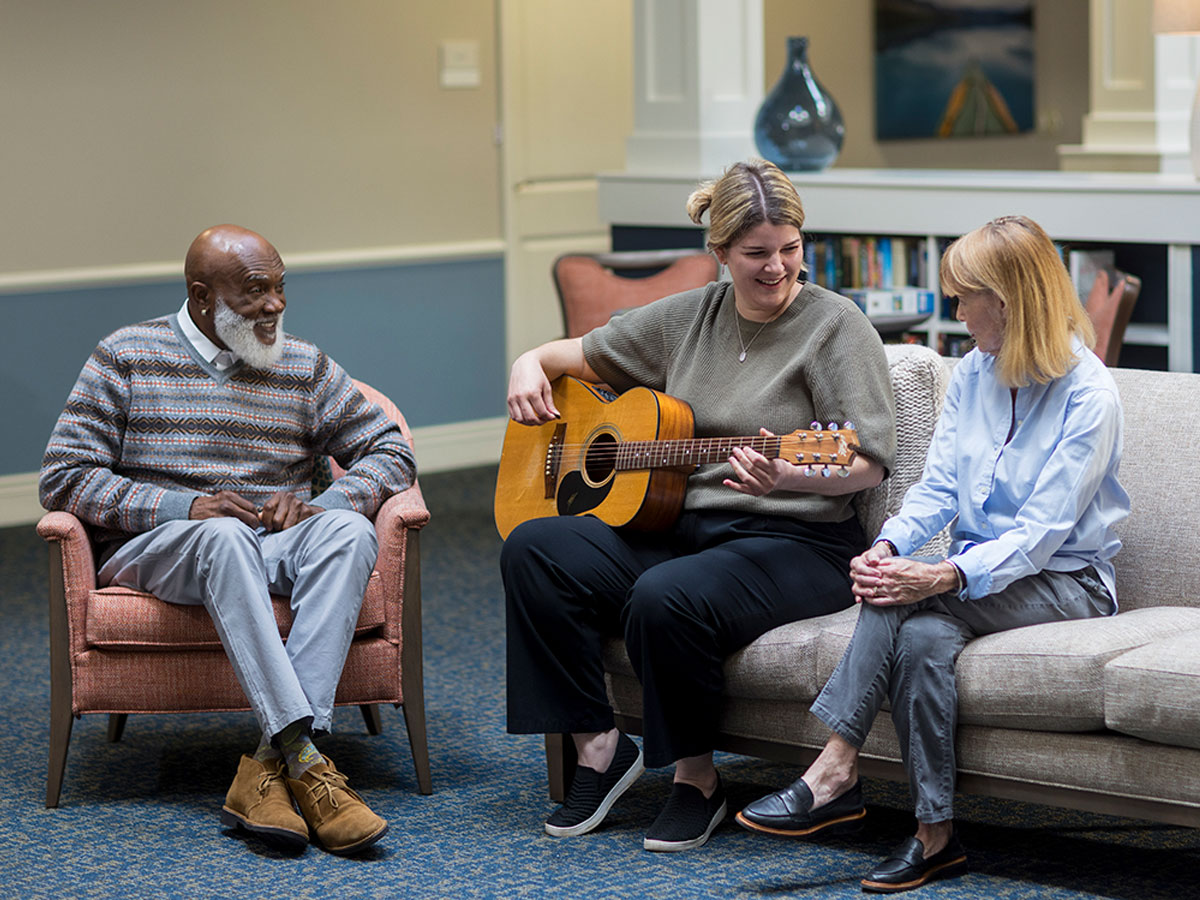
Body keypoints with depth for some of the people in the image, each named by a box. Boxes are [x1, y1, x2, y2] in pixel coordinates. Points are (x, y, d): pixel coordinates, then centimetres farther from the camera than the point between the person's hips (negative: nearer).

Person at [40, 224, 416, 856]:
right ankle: (304, 761, -50)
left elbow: (390, 451, 14)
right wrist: (185, 507, -16)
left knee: (350, 531, -32)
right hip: (155, 547, -3)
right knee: (225, 536, -40)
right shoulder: (127, 356, 4)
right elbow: (63, 478, -2)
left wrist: (320, 505, -7)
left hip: (272, 547, 3)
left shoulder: (304, 366, 13)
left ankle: (269, 769, -42)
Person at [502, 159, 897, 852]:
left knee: (666, 598, -35)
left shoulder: (835, 325, -4)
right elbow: (583, 354, 27)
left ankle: (699, 780, -11)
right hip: (681, 528, 6)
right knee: (534, 550, -15)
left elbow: (871, 462, -11)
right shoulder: (690, 317, 13)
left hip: (797, 542, -6)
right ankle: (599, 746, -7)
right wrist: (531, 365, 5)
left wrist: (787, 477, -30)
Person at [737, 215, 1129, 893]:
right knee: (923, 633, -30)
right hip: (978, 569, 6)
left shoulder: (1088, 394, -14)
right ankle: (936, 836, -29)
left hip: (1067, 582, -6)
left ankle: (835, 771, -25)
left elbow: (1043, 531, -20)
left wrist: (946, 577, -33)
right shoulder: (973, 374, 10)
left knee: (910, 599, -30)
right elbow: (938, 486, 6)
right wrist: (888, 546, -15)